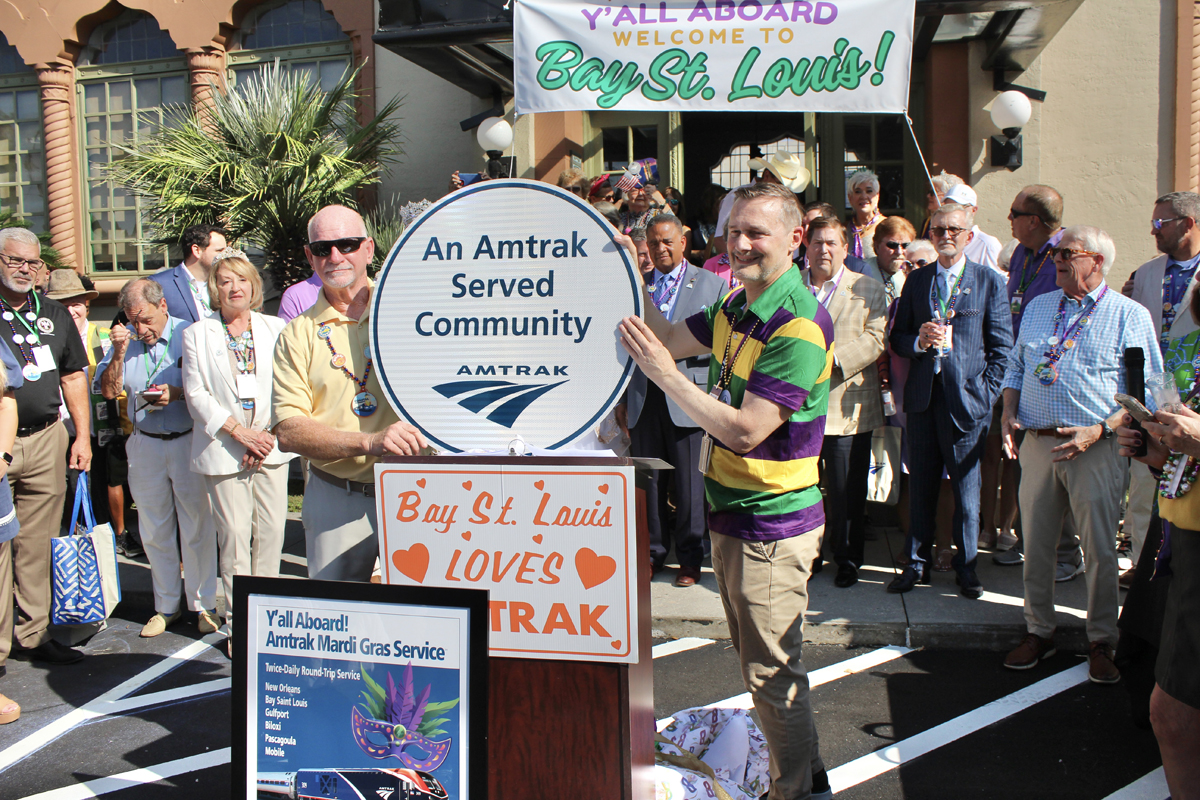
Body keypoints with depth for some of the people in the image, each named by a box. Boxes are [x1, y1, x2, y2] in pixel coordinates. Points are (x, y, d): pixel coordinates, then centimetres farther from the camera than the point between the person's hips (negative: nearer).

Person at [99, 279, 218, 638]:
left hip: (188, 441, -4)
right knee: (154, 531, 12)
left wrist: (177, 394, -22)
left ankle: (204, 604, 14)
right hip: (145, 444, 4)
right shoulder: (125, 340, 5)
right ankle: (167, 605, 25)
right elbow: (109, 391, 3)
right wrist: (119, 353, -10)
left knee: (197, 528, 1)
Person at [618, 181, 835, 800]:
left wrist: (665, 375, -25)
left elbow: (745, 430, -27)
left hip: (772, 521, -10)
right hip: (731, 511, 10)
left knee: (771, 672, 3)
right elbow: (672, 338, 17)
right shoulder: (736, 306, 6)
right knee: (757, 660, 21)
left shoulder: (799, 325, -23)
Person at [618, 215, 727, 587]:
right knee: (647, 480, 8)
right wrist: (625, 398, 14)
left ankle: (689, 558, 15)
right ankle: (653, 552, 21)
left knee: (689, 483, 1)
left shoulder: (712, 284, 4)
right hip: (643, 396, 3)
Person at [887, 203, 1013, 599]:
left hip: (967, 399, -2)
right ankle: (917, 562, 21)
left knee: (967, 488, 6)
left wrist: (987, 392, -6)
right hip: (922, 398, 3)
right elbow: (897, 336, 12)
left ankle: (966, 564, 21)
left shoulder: (989, 281, 1)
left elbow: (1002, 344, 1)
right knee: (921, 485, 9)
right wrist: (919, 341, -10)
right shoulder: (916, 280, 10)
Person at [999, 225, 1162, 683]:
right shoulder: (1037, 308, 15)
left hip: (1095, 449, -4)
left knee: (1099, 550, 3)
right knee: (1035, 546, 9)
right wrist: (1008, 414, 2)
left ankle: (1101, 643, 19)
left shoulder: (1129, 316, -1)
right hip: (1036, 444, 4)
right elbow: (1016, 367, 19)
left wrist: (1099, 430, -16)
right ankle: (1039, 632, 24)